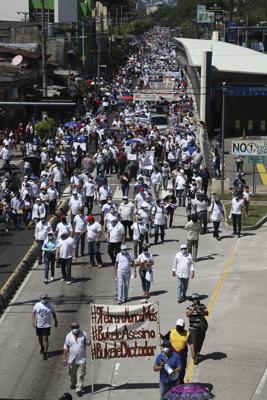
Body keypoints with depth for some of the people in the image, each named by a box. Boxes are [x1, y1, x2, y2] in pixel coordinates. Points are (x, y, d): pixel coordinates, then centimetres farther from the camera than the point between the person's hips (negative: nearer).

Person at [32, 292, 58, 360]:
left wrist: (56, 322, 14)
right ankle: (42, 347, 46)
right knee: (40, 338, 18)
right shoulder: (37, 305, -3)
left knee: (45, 339, -7)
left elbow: (53, 313, 7)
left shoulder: (50, 305, -5)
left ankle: (45, 353, -2)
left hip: (47, 325, -3)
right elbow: (33, 313, 1)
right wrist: (33, 322, -8)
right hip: (38, 325, 3)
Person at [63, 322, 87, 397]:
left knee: (80, 375, -5)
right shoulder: (68, 336, -5)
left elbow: (86, 344, 6)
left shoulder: (83, 334, -7)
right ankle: (73, 384, 44)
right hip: (72, 359, 2)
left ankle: (79, 389, -2)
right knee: (72, 374, 19)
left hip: (81, 359, -2)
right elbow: (65, 348, -1)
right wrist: (64, 358, 0)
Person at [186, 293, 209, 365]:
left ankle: (197, 353, 37)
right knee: (194, 342, -12)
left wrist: (201, 309, -26)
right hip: (193, 328, -3)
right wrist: (194, 309, -29)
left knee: (200, 342, 14)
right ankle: (195, 357, -8)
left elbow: (207, 314, -10)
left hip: (202, 328, 3)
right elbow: (188, 315, -19)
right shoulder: (190, 307, -5)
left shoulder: (202, 306, 2)